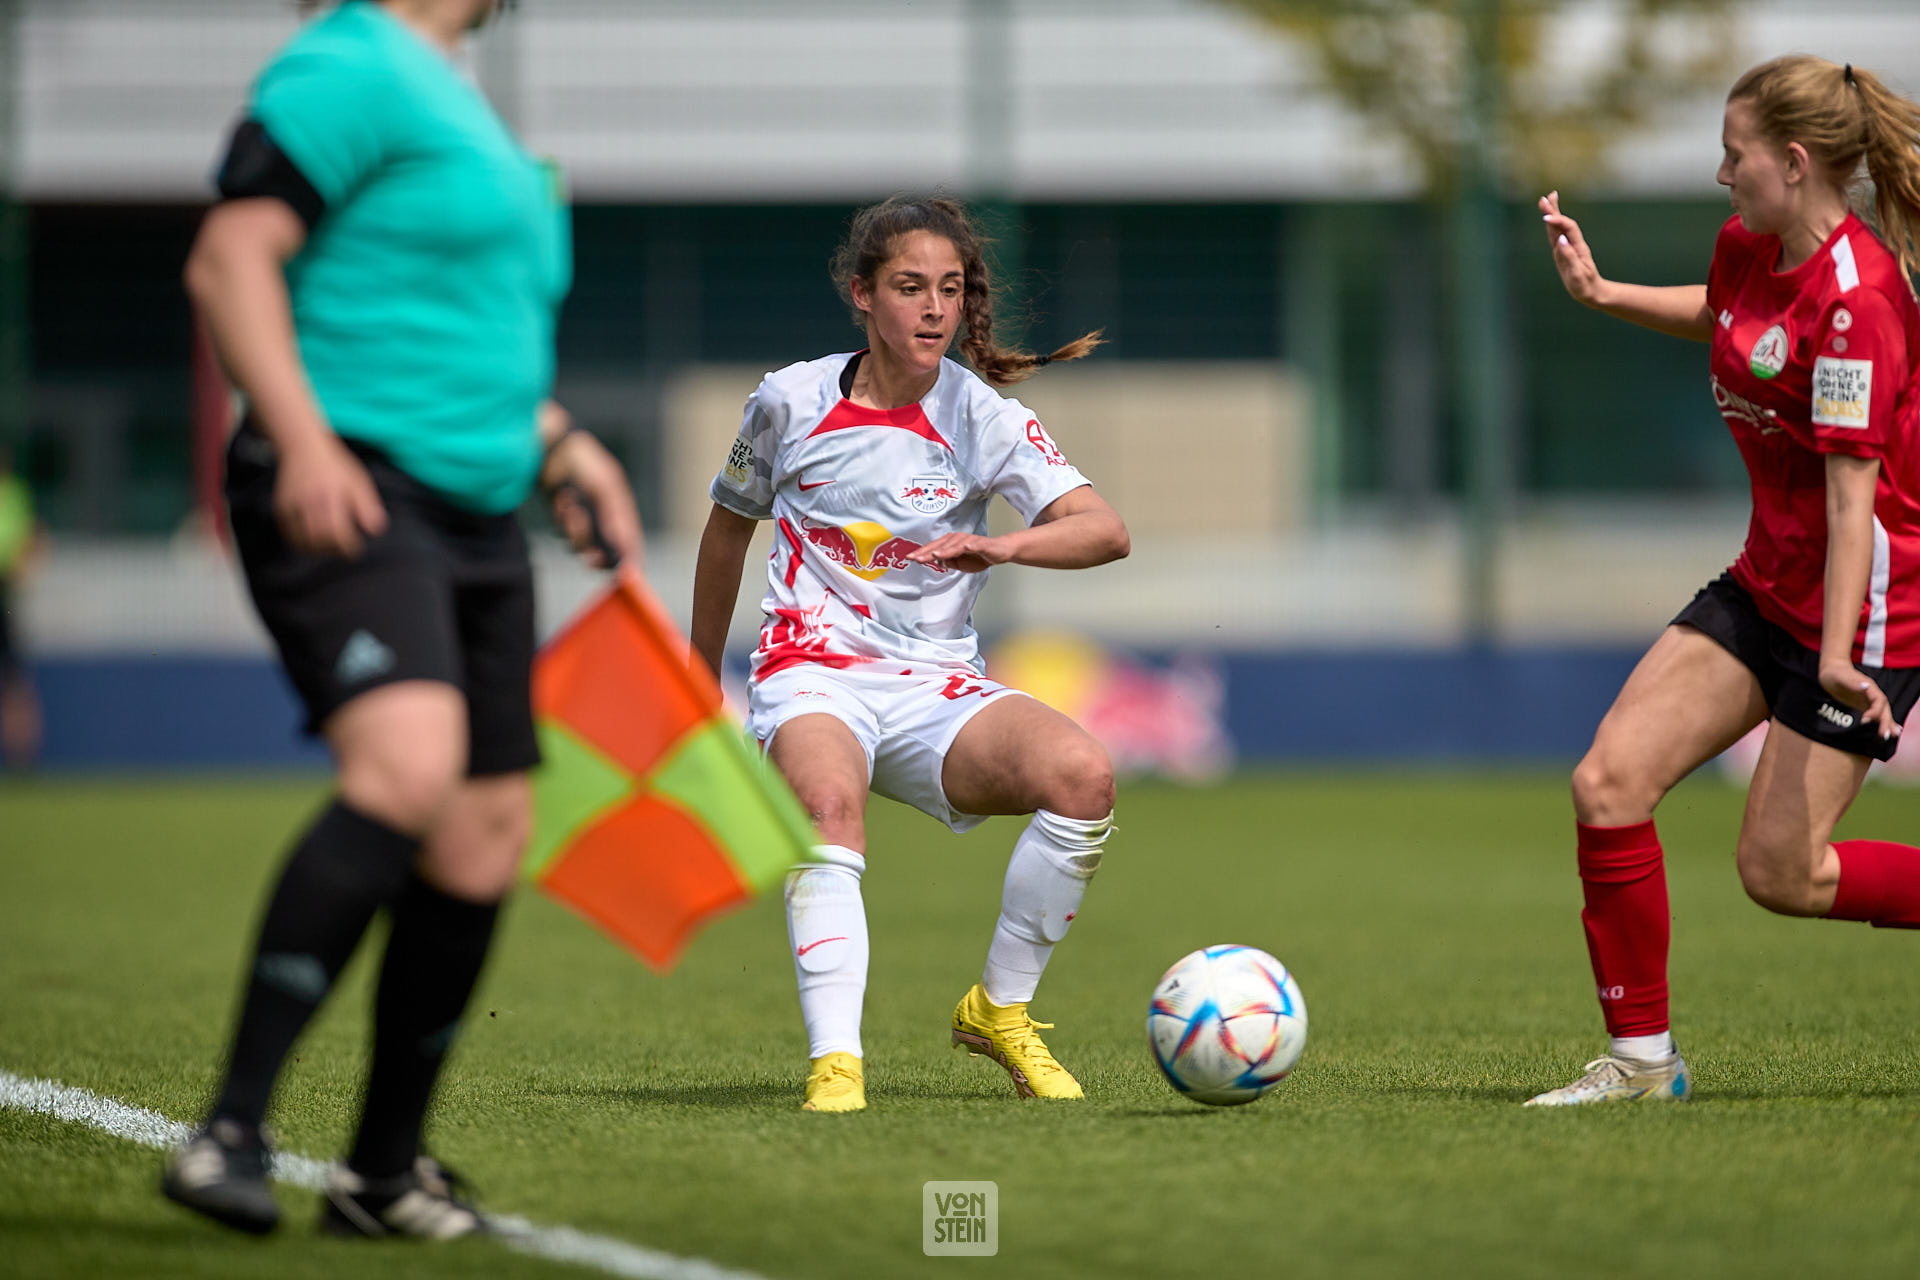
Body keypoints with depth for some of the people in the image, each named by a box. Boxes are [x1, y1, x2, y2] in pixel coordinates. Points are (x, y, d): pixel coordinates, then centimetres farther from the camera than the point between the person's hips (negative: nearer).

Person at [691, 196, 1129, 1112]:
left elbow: (1104, 530, -13)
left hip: (936, 688, 1)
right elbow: (729, 522, 21)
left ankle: (999, 1010, -7)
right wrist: (699, 682, 28)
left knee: (1080, 772, -28)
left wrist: (999, 546, -33)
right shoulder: (792, 401, 3)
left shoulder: (982, 417, 0)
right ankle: (835, 1064, -46)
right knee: (829, 803, -38)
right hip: (812, 675, -1)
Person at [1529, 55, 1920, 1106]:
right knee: (1608, 783, -3)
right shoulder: (1749, 251, 3)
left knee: (1779, 873, -7)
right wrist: (1601, 293, 17)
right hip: (1768, 583, 9)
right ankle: (1641, 1057, 6)